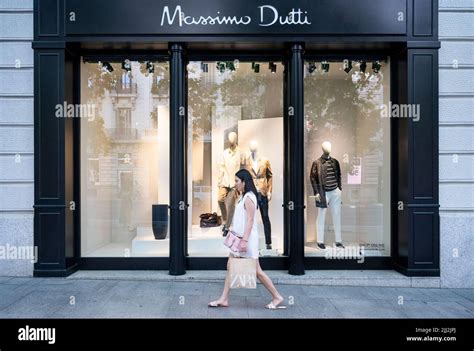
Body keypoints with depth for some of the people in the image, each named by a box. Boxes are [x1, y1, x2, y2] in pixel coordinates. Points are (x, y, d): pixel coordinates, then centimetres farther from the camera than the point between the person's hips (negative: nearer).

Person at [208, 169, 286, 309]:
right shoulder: (243, 197, 13)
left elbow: (250, 220, -21)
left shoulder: (248, 197, -16)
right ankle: (224, 299, 16)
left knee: (256, 271, -2)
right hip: (239, 238, 10)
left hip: (247, 239, -10)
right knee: (231, 267, 10)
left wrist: (244, 240, -24)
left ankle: (277, 297, 10)